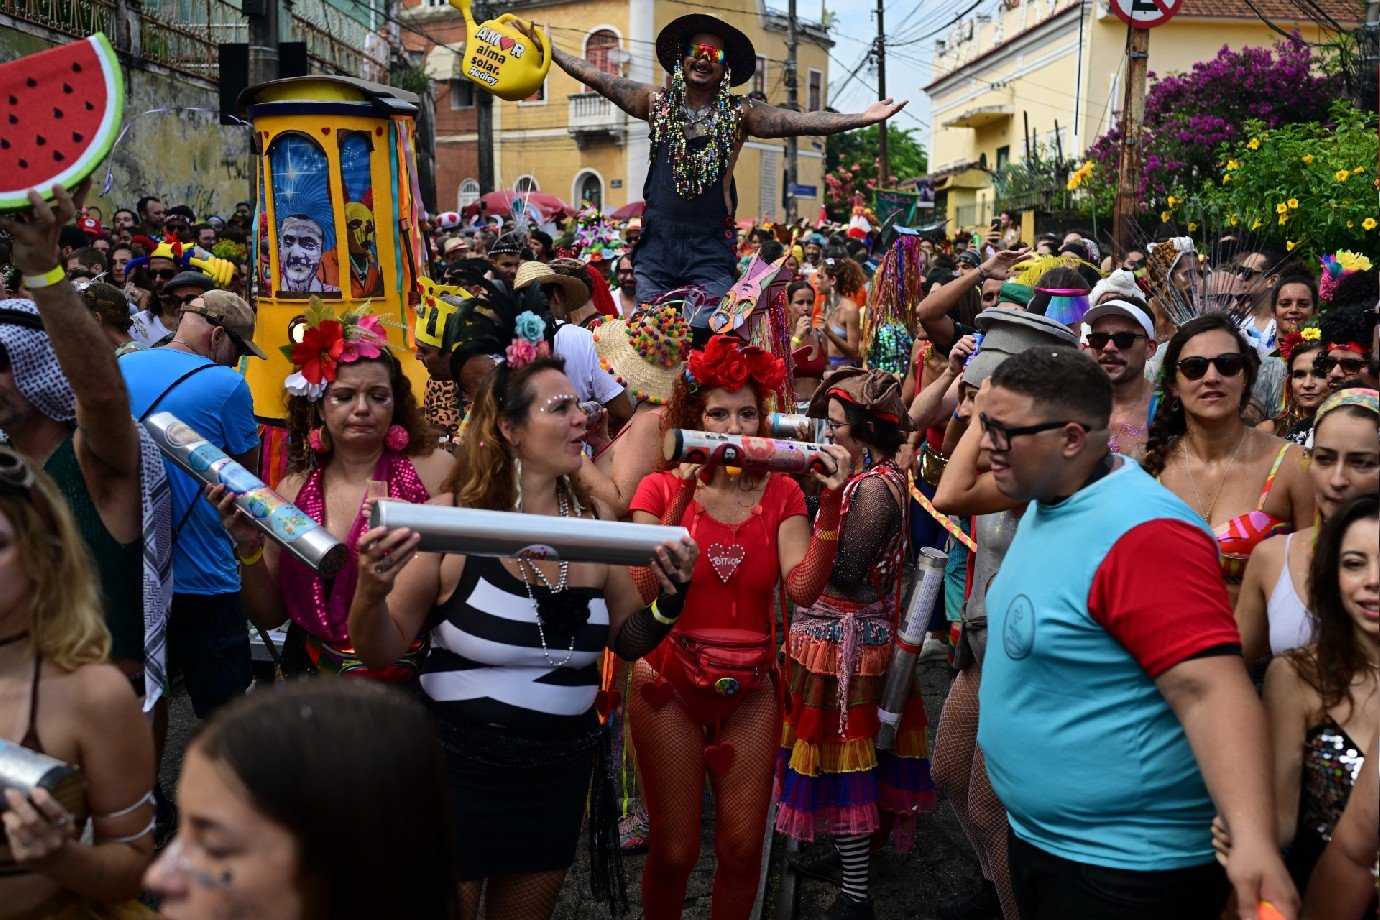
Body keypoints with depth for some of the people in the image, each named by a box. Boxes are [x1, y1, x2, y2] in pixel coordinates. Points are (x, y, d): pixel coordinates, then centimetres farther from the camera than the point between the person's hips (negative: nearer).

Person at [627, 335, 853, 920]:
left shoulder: (782, 494, 0)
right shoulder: (662, 488, -5)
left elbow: (803, 588, -14)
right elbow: (639, 593, -17)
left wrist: (830, 505, -23)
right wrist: (680, 503, -24)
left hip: (749, 688, 2)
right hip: (670, 682, -2)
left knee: (743, 850, 6)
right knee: (674, 852, 4)